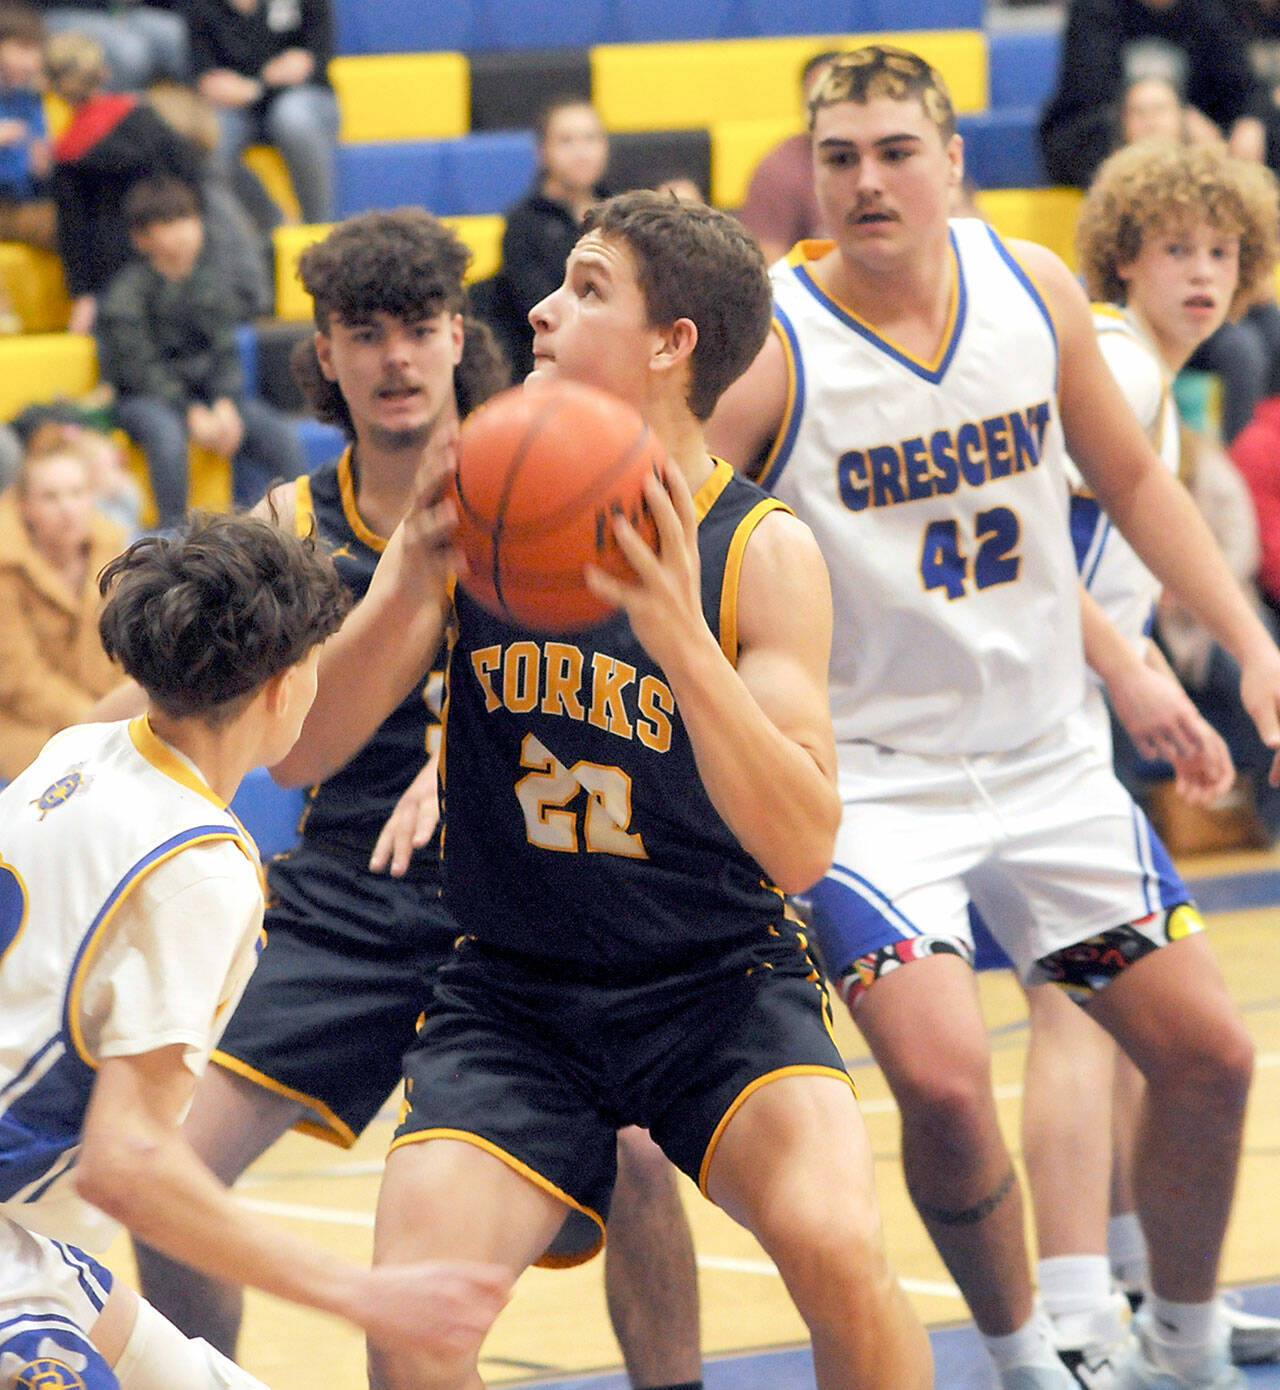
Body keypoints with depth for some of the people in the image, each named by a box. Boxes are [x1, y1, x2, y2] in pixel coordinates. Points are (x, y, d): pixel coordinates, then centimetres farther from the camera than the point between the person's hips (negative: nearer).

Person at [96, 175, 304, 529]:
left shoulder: (209, 282, 5)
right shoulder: (126, 294, -11)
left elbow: (225, 354, 2)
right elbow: (141, 369, -16)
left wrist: (225, 405, -16)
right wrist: (192, 413, -24)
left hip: (208, 393, 5)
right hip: (146, 397, -5)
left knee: (281, 434, -14)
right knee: (167, 433, -39)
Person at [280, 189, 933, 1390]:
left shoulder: (762, 555, -10)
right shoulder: (475, 510, -3)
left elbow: (801, 849, -19)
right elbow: (304, 748, -8)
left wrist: (680, 637, -32)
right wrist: (407, 590, -26)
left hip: (721, 985, -2)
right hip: (513, 994, 2)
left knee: (838, 1250, -26)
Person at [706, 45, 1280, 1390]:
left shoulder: (1034, 287, -2)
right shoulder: (769, 346, -17)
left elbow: (1131, 480, 13)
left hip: (1046, 759, 5)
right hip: (868, 771, -5)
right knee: (944, 1081, -22)